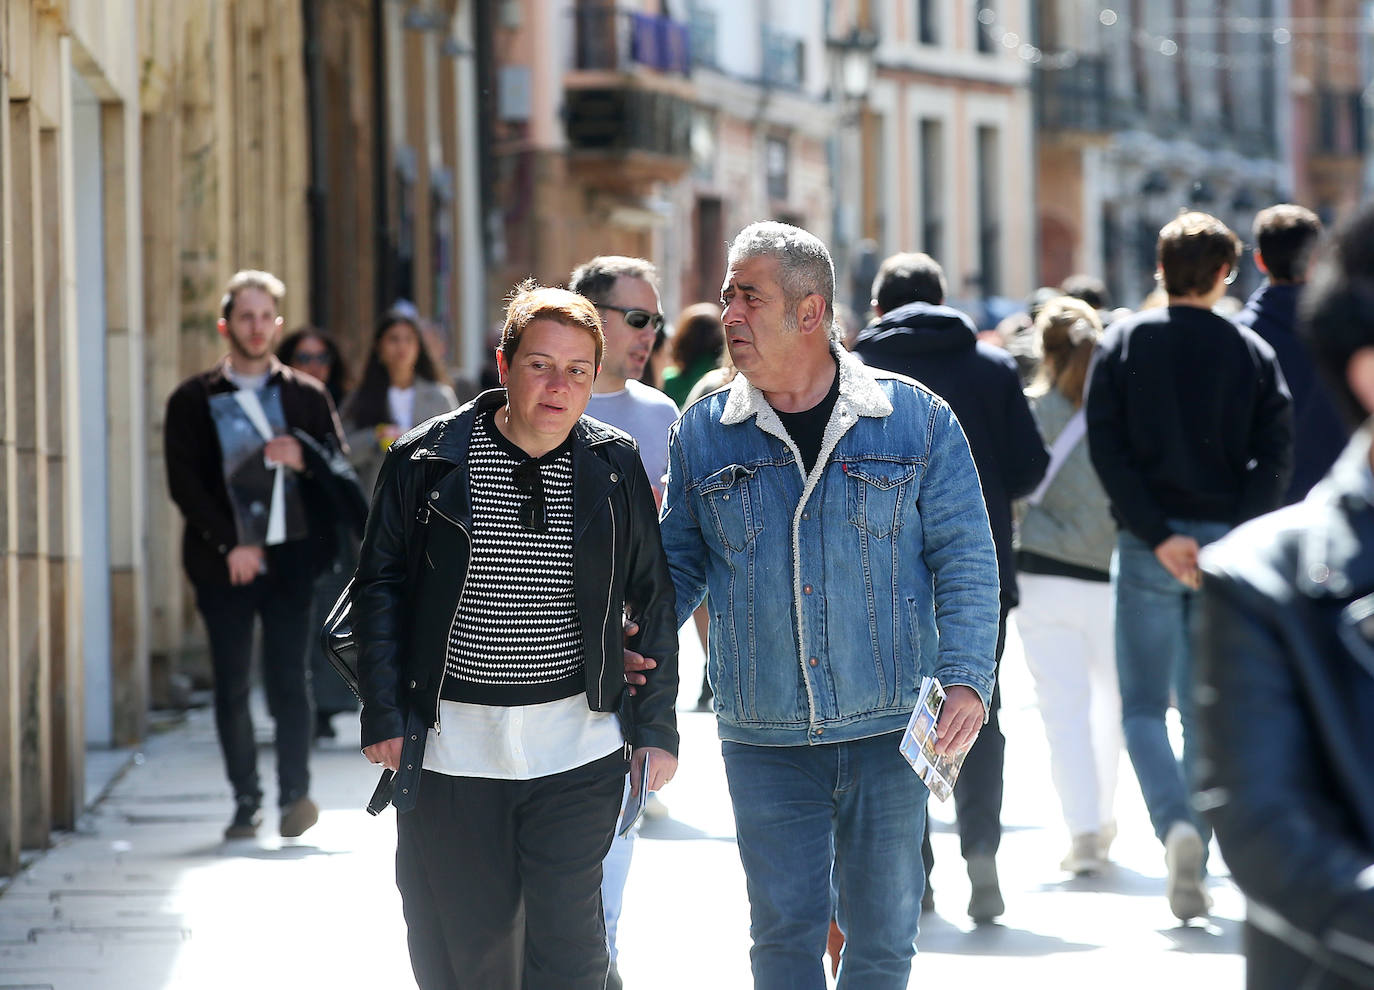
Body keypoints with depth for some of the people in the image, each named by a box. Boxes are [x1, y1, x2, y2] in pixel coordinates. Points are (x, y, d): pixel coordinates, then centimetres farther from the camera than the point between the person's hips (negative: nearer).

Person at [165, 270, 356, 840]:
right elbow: (184, 483, 0)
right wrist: (229, 546, -9)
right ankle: (245, 802, 5)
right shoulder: (193, 401, 7)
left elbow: (342, 471, 10)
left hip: (290, 556, 0)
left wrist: (305, 459, -12)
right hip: (225, 560, 0)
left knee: (289, 677, -8)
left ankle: (295, 792, -9)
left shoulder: (306, 396, 11)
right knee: (232, 685, 0)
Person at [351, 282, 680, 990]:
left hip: (577, 748, 0)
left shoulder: (615, 467, 3)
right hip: (449, 747, 0)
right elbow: (380, 585, 4)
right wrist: (384, 713, -3)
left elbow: (653, 600, 10)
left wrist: (656, 726, 6)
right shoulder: (427, 460, -2)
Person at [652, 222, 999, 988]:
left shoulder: (915, 420, -1)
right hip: (765, 740, 1)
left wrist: (966, 680, -11)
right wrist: (638, 644, -3)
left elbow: (965, 559, 0)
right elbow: (680, 561, 15)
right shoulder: (703, 433, 4)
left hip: (888, 728, -1)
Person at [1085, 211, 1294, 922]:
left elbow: (1107, 449, -9)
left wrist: (1158, 534, -11)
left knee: (1142, 705, 6)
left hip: (1147, 547, -1)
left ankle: (1176, 826, -19)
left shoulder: (1123, 343, 0)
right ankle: (1192, 874, 11)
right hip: (1225, 544, 1)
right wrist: (1236, 531, -10)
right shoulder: (1252, 353, 4)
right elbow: (1276, 456, -6)